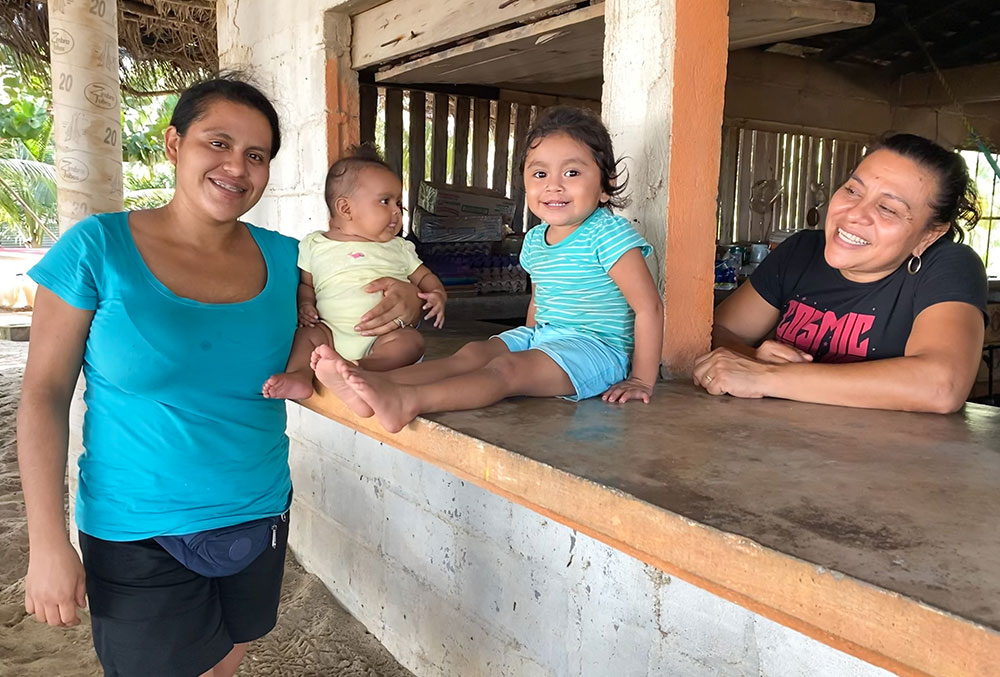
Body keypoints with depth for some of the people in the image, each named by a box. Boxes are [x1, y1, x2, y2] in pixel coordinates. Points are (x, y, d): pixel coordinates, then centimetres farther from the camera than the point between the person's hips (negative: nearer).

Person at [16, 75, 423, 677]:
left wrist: (403, 300, -15)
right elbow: (45, 394, -9)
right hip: (139, 537, -3)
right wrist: (48, 544, -11)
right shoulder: (98, 248, -11)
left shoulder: (285, 259, -3)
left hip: (260, 521, 4)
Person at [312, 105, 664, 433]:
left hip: (595, 346, -7)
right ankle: (374, 385, -30)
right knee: (474, 352, -13)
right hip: (541, 336, 8)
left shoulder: (608, 233, -14)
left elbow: (648, 307, -17)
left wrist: (641, 380, -17)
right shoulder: (535, 240, 11)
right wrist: (529, 343, 15)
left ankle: (408, 401, -46)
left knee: (506, 368, -28)